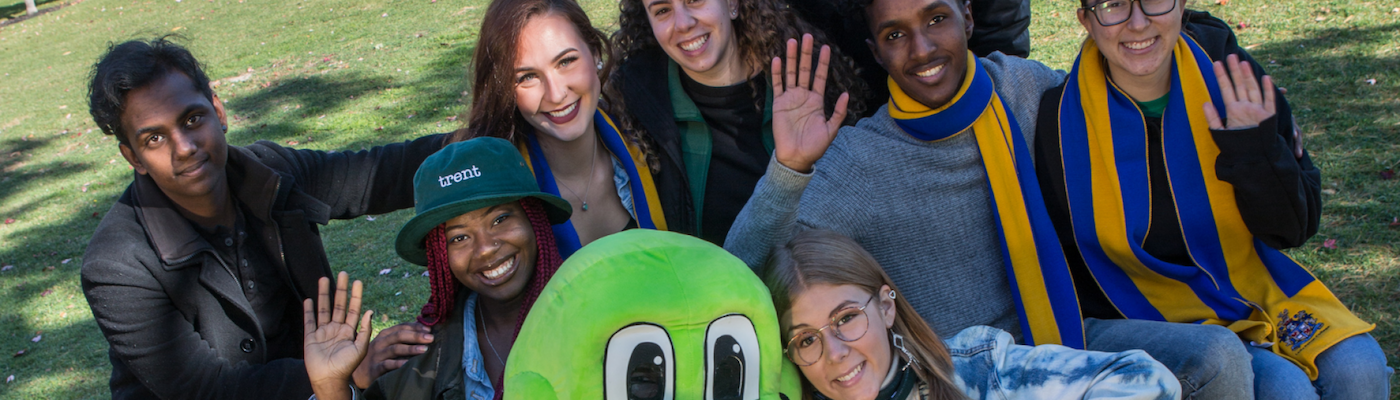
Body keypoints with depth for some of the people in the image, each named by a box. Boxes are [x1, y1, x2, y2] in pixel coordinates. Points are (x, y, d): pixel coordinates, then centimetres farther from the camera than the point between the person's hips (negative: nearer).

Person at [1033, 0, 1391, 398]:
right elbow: (1056, 263, -5)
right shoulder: (1060, 115, -13)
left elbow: (1293, 229, -1)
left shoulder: (1233, 82, -7)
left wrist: (1256, 152, -20)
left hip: (1252, 287, 4)